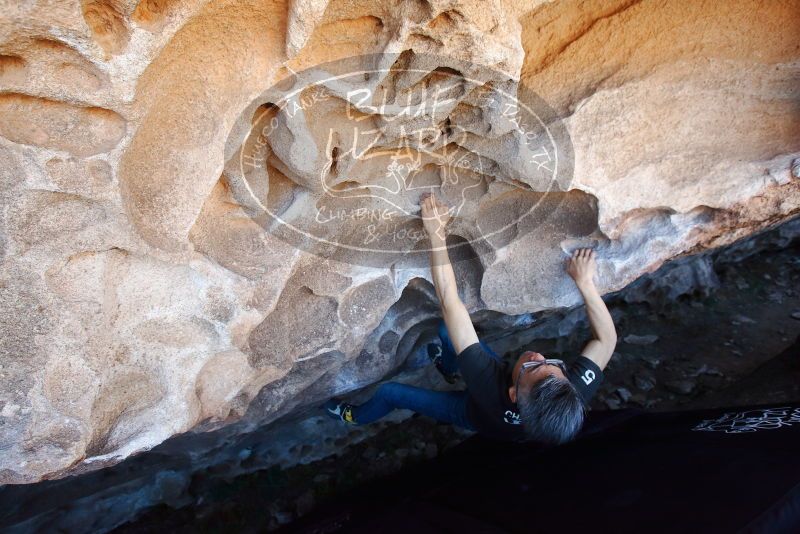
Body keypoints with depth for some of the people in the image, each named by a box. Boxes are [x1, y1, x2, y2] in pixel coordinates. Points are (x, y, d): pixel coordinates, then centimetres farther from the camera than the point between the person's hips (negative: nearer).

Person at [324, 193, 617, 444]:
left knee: (388, 391, 10)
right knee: (446, 329, 5)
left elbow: (450, 303, -52)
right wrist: (585, 281, -26)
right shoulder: (577, 393, -43)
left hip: (473, 413, -3)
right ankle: (447, 366, 41)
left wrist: (437, 235, -50)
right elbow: (607, 337, -23)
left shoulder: (493, 389, -53)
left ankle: (357, 416, 47)